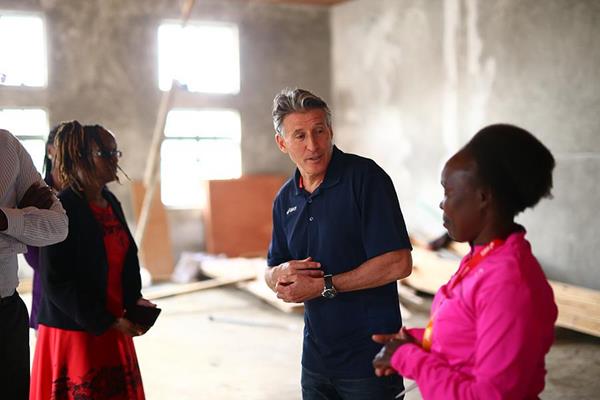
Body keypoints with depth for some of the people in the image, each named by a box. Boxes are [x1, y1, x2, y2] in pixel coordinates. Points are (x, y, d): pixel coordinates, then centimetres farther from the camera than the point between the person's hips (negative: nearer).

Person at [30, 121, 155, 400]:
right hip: (74, 332, -7)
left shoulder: (111, 203, 7)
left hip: (113, 328, 7)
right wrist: (107, 323, -17)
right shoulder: (62, 209, -16)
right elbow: (55, 282, -17)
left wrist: (134, 299, 0)